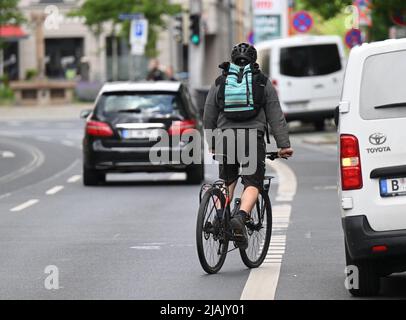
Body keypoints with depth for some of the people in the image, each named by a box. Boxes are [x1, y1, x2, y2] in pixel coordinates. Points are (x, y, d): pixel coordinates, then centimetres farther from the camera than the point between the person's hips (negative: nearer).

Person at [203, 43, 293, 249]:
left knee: (227, 181, 18)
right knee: (252, 184, -3)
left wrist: (211, 145, 25)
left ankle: (220, 216, -2)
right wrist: (284, 145, 3)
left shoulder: (219, 84, 13)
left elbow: (207, 119, 15)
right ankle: (240, 217, -27)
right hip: (253, 139, -2)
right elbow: (276, 117, 3)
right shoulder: (263, 83, 9)